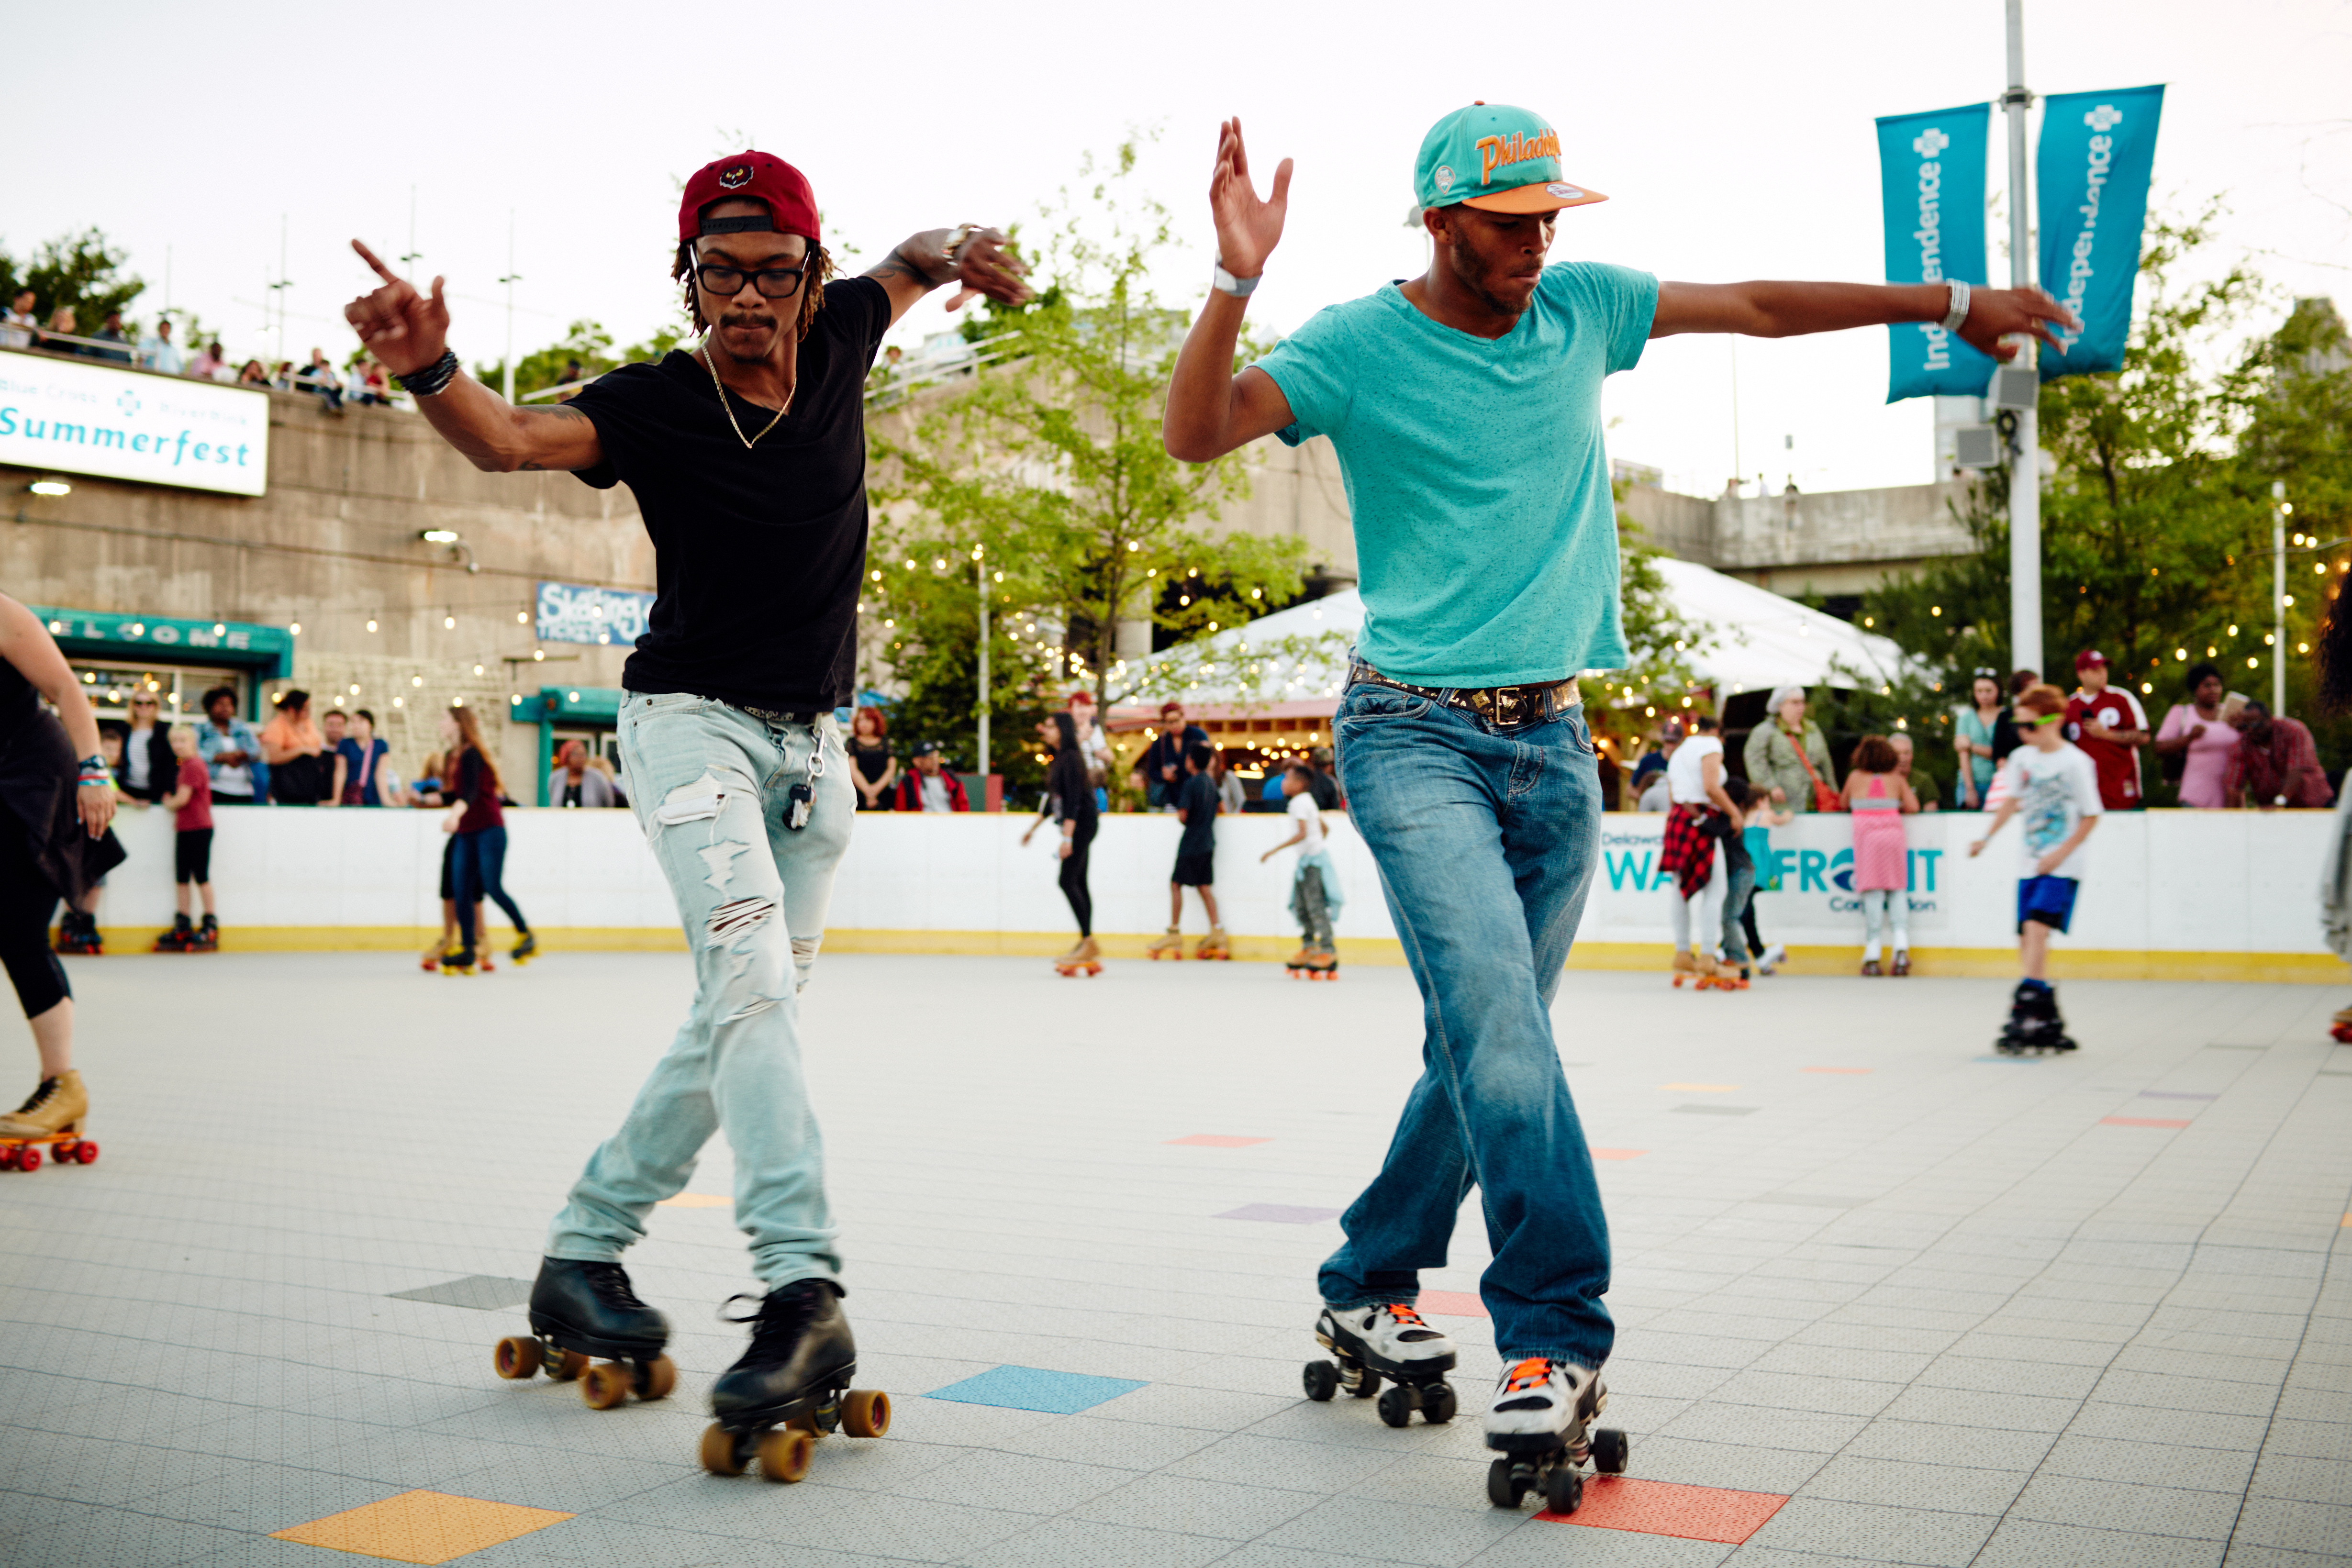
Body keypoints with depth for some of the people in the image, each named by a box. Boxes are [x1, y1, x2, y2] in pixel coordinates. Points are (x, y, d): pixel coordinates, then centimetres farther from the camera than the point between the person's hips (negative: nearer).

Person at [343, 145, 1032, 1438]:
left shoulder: (836, 339, -3)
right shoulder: (655, 405, -15)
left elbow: (912, 258, 17)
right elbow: (510, 441, -32)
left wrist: (963, 253, -6)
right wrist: (427, 366, -52)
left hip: (813, 745, 5)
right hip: (692, 720, -5)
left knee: (743, 1019, 7)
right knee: (751, 978, -26)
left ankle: (583, 1250, 21)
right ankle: (802, 1289, -30)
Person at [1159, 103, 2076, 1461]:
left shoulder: (1581, 308, 10)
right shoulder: (1359, 346, -4)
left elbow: (1757, 307, 20)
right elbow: (1195, 434, -15)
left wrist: (1949, 303, 24)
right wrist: (1236, 281, -29)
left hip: (1556, 740, 5)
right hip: (1418, 735, -5)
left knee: (1493, 1039, 5)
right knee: (1498, 1014, -21)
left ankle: (1369, 1287, 21)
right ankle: (1560, 1334, -16)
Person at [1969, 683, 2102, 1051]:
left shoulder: (2076, 763, -10)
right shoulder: (2021, 759, 8)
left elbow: (2091, 816, -7)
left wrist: (2061, 854, -14)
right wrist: (1987, 837, 21)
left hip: (2062, 868, -7)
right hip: (2029, 865, 7)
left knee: (2036, 927, -22)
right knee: (2028, 943, 3)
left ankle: (2026, 1011, -25)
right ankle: (2049, 1021, 11)